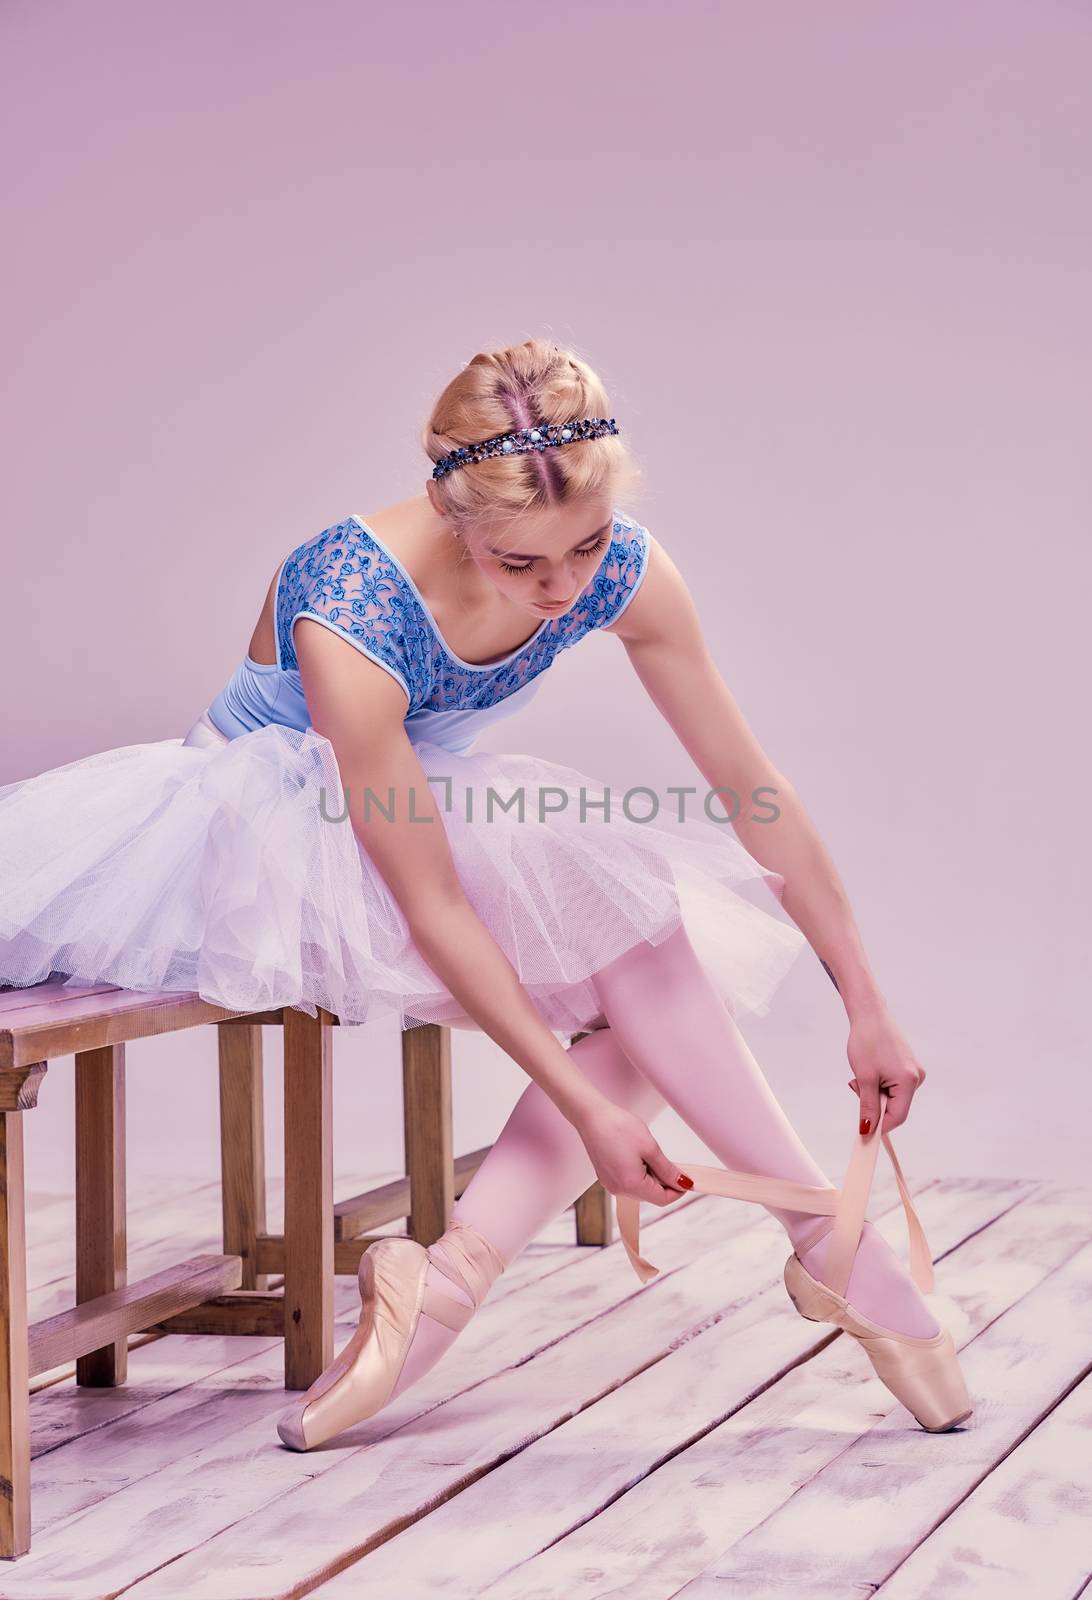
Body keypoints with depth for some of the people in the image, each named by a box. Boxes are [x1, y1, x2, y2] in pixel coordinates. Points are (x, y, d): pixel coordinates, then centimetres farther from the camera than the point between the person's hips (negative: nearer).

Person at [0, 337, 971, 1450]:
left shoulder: (619, 570, -20)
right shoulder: (351, 612, -35)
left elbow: (752, 788, -11)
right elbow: (432, 908, -32)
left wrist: (865, 1005, -10)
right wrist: (585, 1102, -32)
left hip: (418, 807, 6)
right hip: (259, 818, -6)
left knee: (651, 977, -17)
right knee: (612, 910, -25)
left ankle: (451, 1274, -22)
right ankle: (829, 1239, -17)